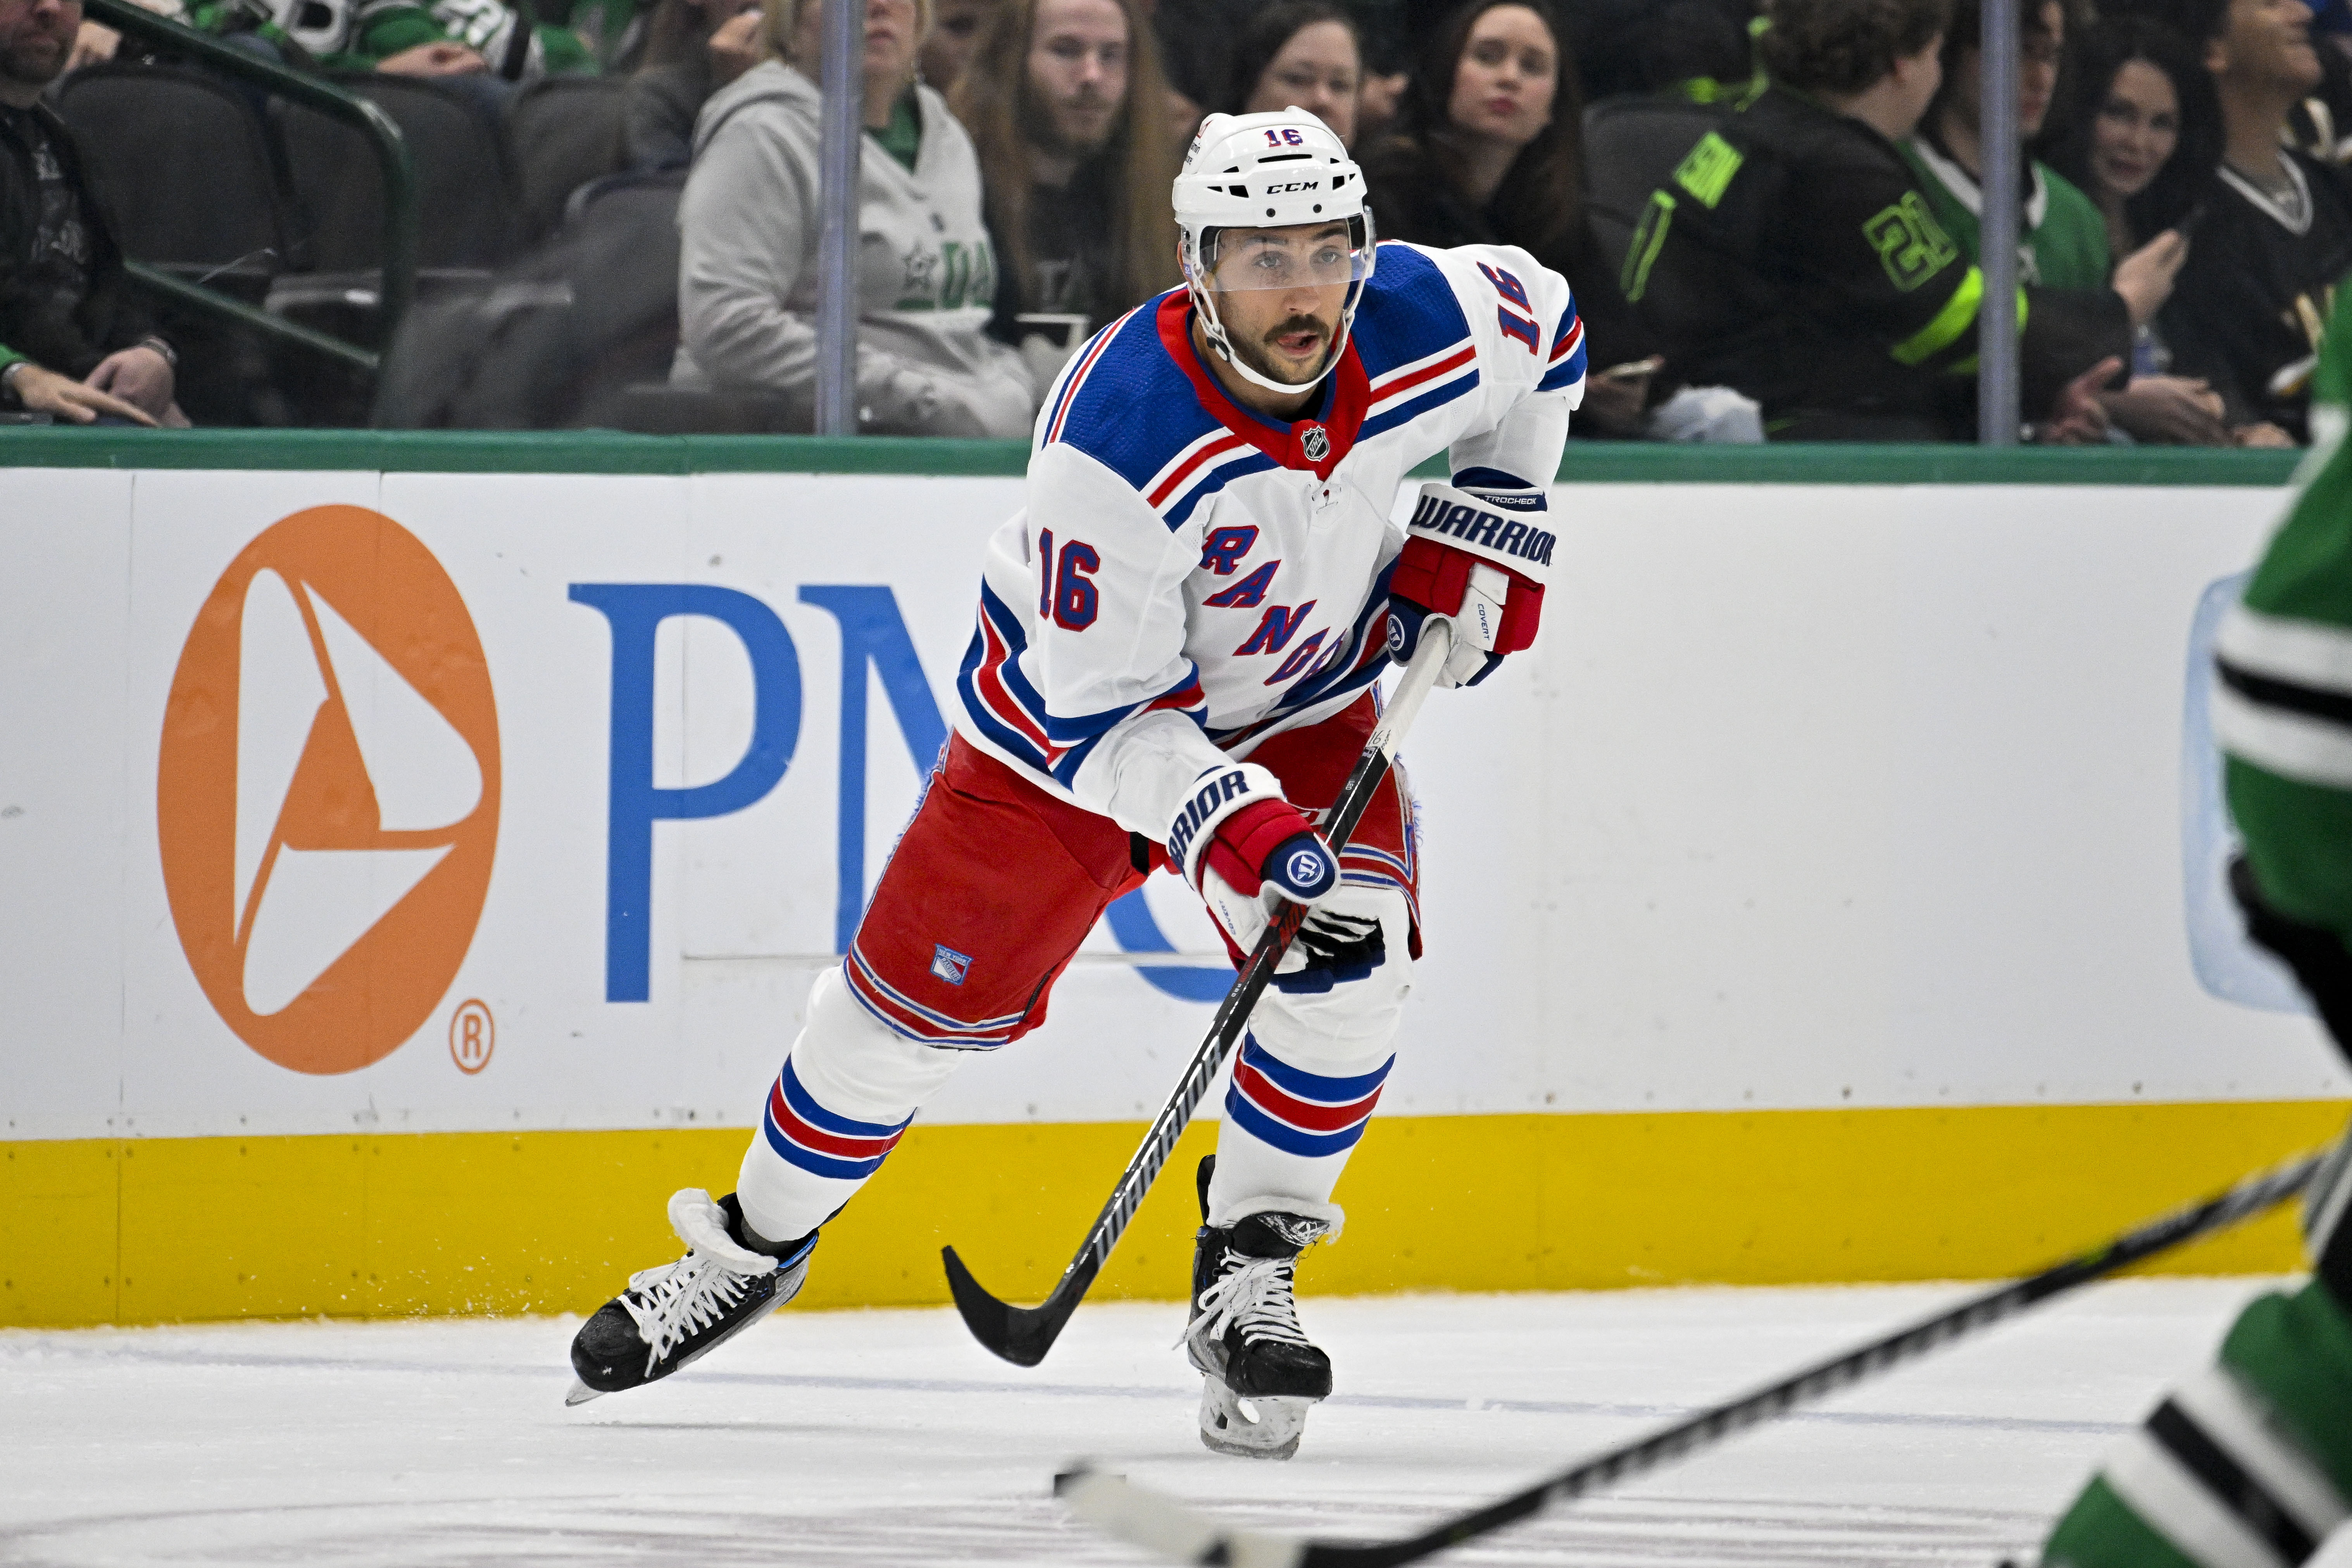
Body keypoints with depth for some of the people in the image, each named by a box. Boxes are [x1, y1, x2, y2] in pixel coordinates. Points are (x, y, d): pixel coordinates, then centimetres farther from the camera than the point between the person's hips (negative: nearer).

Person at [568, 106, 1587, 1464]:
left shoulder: (1431, 324, -23)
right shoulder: (1120, 439, -37)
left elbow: (1544, 330, 4)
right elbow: (1102, 716, -30)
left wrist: (1489, 525, -2)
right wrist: (1236, 829, -41)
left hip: (1302, 702, 3)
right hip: (1082, 705, -3)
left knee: (1351, 952, -21)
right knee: (926, 990, 1)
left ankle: (1249, 1274, -4)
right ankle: (760, 1242, 25)